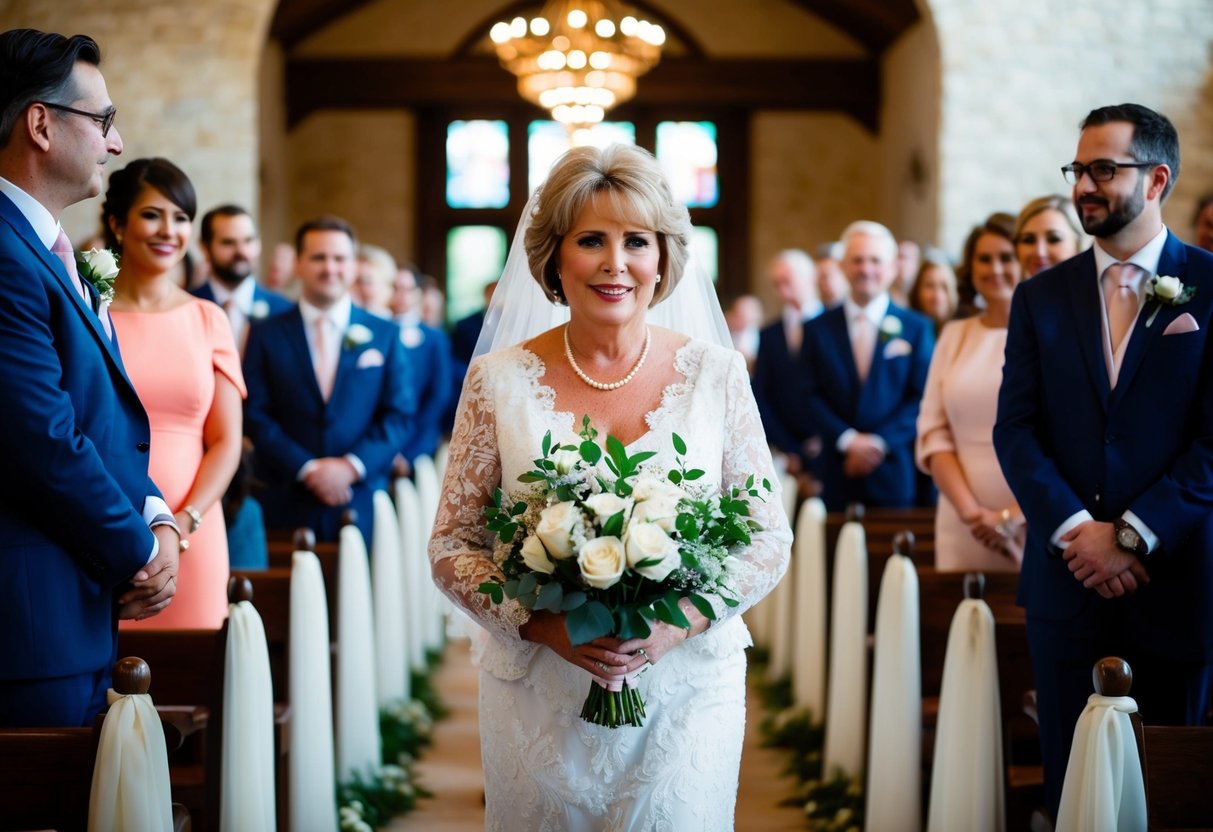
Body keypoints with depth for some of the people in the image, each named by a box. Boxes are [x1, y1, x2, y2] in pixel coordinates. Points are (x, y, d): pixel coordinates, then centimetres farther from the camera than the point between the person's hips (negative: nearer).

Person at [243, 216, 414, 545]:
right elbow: (255, 415, 1)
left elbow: (399, 414, 5)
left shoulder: (385, 334, 9)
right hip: (288, 506, 0)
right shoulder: (266, 334, 6)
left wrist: (352, 466, -9)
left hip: (362, 505, 1)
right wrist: (307, 469, -11)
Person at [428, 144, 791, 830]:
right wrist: (543, 626, -16)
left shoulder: (716, 374, -1)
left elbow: (769, 538, 1)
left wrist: (682, 623, -15)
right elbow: (452, 546, 0)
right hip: (539, 693, 0)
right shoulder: (500, 380, -2)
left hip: (686, 690, 0)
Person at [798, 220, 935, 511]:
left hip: (896, 475, -1)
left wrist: (880, 442, -12)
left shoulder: (916, 328, 6)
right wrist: (848, 440, -11)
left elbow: (922, 398, 0)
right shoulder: (818, 329, 9)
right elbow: (811, 397, 3)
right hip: (839, 476, 1)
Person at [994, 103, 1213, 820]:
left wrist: (1134, 535, -15)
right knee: (1070, 777, 7)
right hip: (1067, 577, 3)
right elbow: (1016, 430, 2)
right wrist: (1075, 529, -12)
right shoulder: (1042, 297, 8)